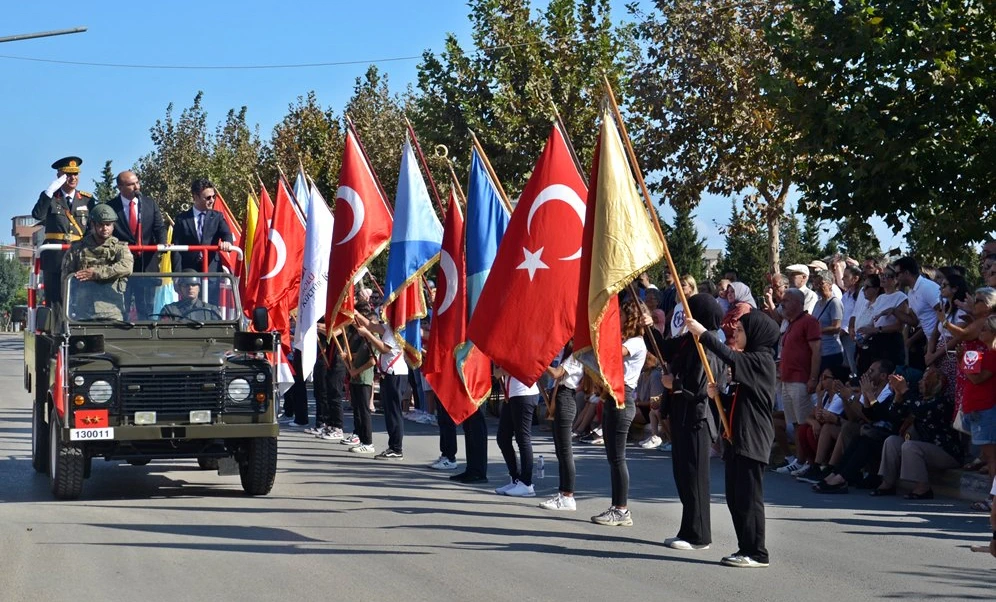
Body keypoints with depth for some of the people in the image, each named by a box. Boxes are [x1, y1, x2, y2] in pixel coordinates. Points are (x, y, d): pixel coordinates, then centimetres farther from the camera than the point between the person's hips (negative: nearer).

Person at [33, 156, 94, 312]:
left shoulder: (87, 199, 12)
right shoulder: (50, 198, 7)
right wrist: (50, 191, -17)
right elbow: (37, 215, -13)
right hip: (55, 257, -1)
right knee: (54, 301, -1)